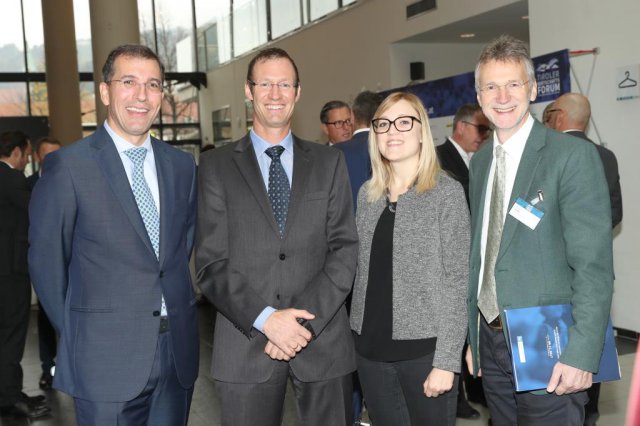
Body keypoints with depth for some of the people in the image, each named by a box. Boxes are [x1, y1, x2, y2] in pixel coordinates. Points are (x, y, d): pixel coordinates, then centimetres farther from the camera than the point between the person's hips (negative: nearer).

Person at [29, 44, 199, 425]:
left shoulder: (182, 165, 7)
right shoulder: (68, 166, -8)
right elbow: (46, 260, -3)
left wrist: (177, 304, 10)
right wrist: (75, 333, 2)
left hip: (179, 353, 5)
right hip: (106, 359, -4)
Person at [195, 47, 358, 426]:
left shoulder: (329, 162, 7)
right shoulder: (217, 166, 3)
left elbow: (345, 249, 0)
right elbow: (211, 263, -2)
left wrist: (305, 320, -12)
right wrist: (265, 319, -14)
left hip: (323, 341, 1)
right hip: (247, 343, -1)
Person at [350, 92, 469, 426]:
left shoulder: (446, 191, -6)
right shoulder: (367, 194, 8)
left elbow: (457, 280, -10)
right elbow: (362, 269, 11)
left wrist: (446, 360, -14)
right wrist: (358, 337, 5)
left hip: (425, 347, -4)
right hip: (371, 347, 5)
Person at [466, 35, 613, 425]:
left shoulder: (573, 155, -11)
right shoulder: (480, 162, 9)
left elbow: (594, 265, -14)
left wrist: (581, 354, -20)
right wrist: (474, 336, 11)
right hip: (491, 340, 6)